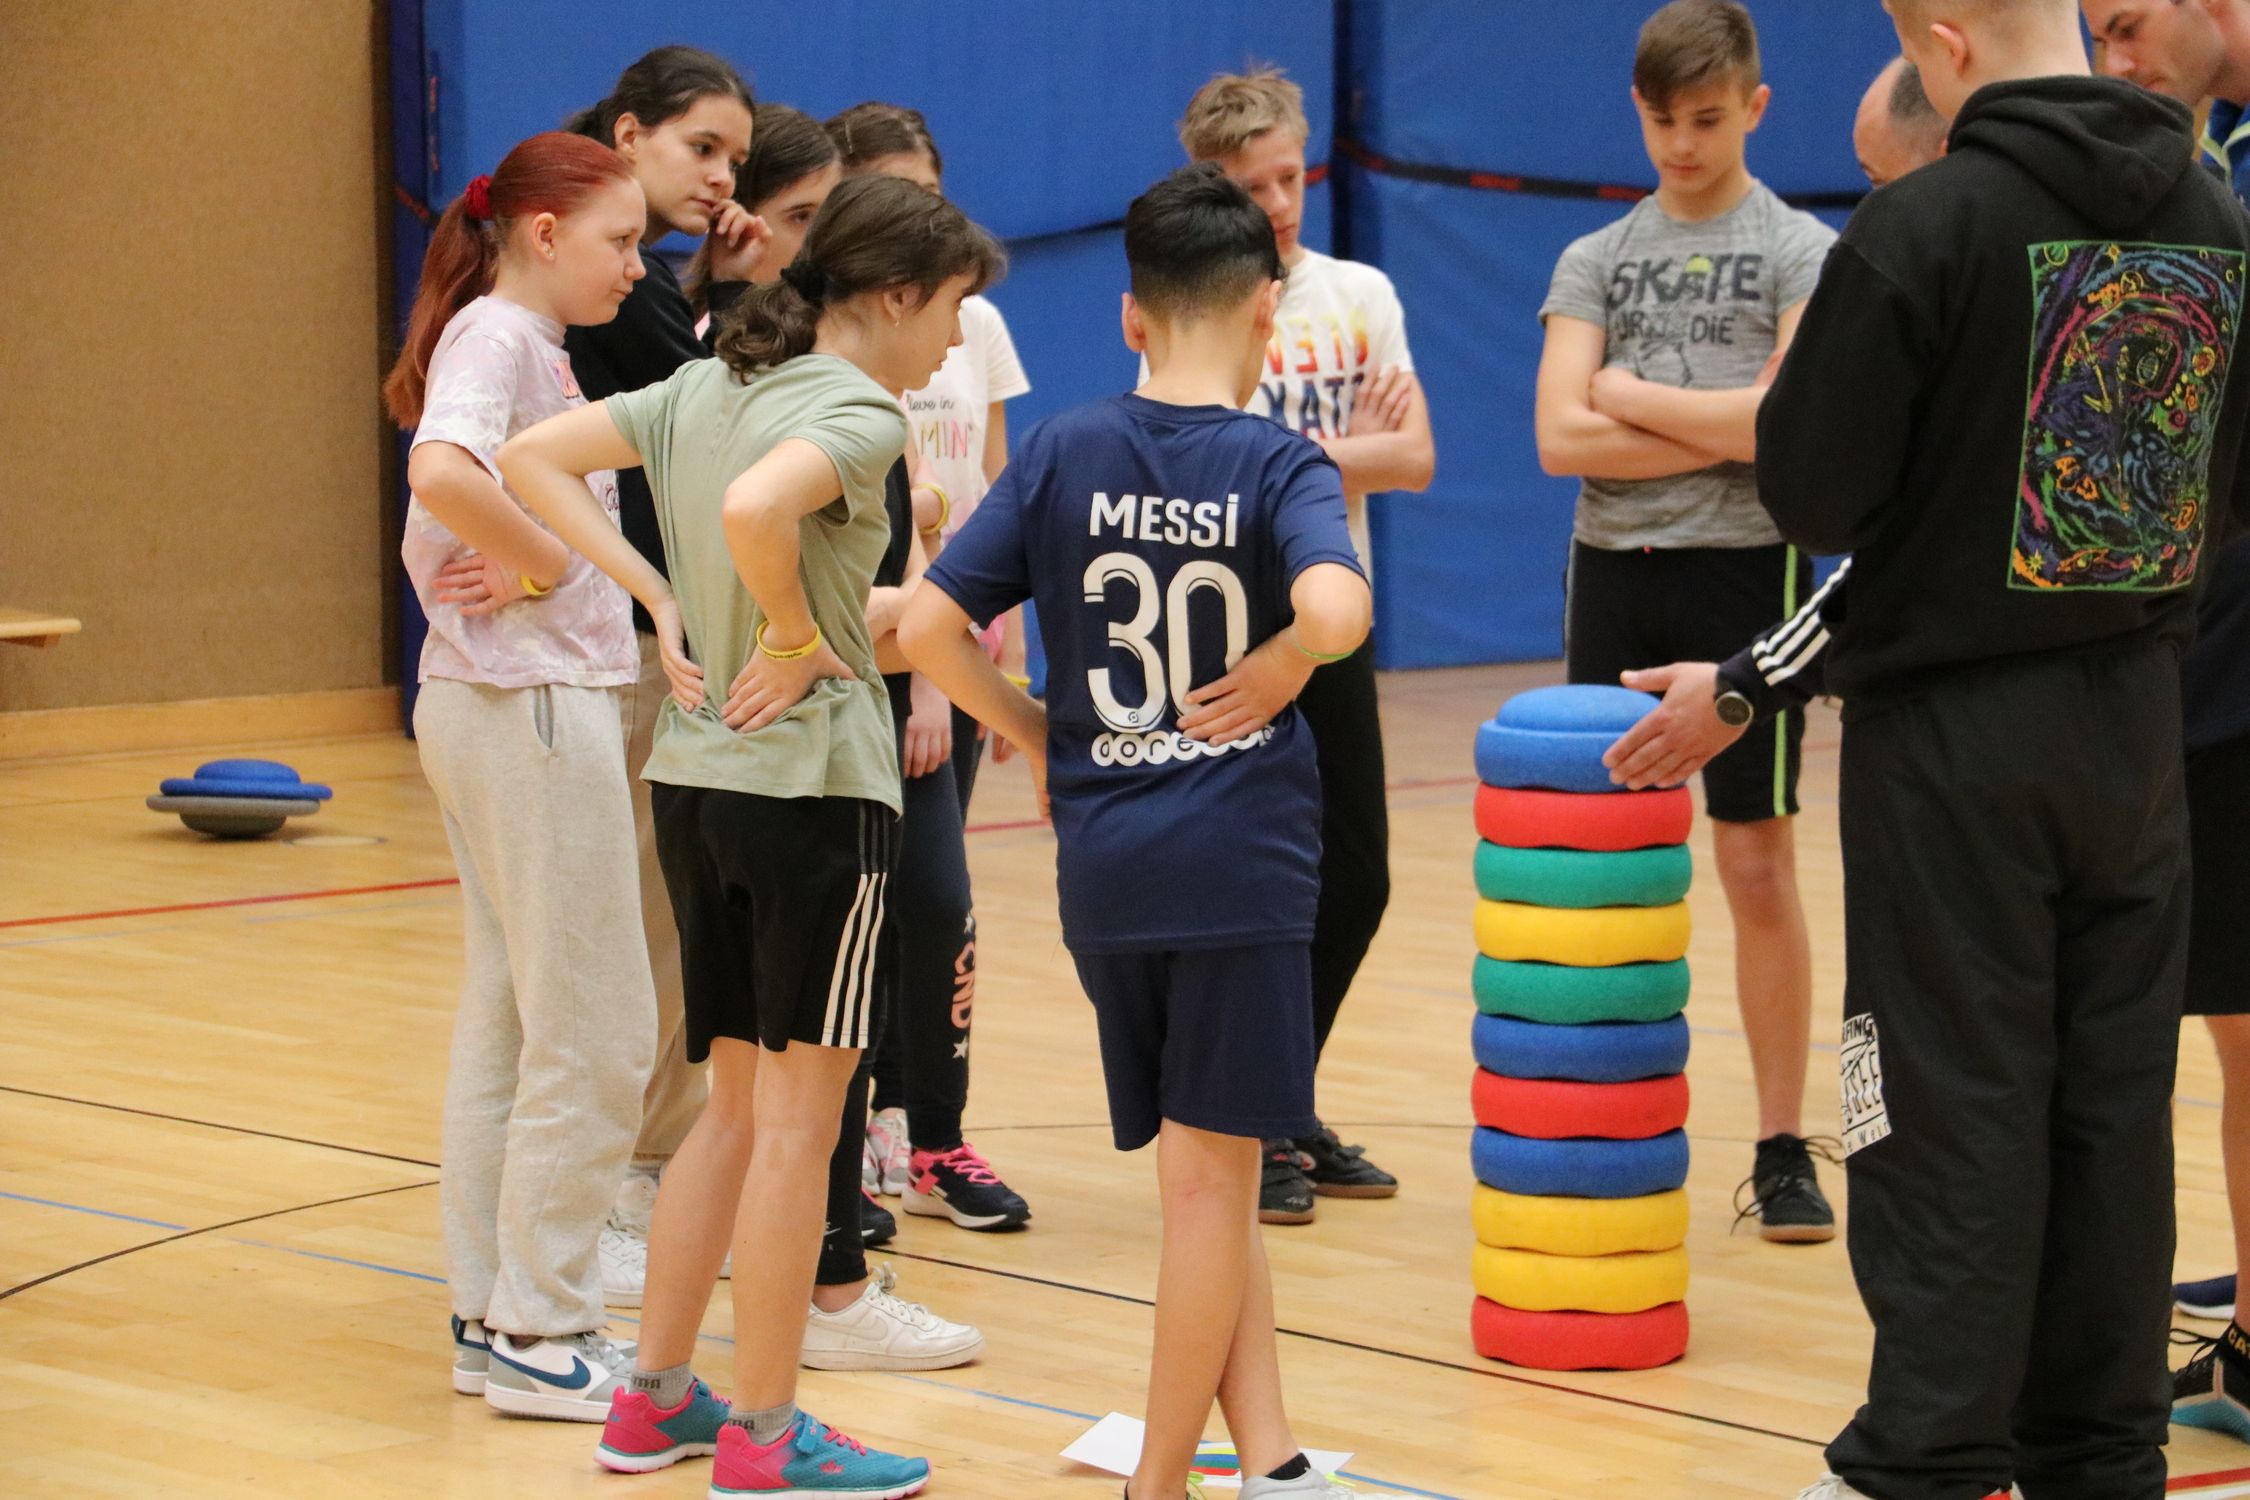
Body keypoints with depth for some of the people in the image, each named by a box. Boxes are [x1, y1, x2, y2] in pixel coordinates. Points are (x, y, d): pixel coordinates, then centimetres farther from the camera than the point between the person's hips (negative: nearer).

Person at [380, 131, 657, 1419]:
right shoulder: (494, 335, -14)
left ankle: (494, 1317, 20)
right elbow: (441, 474, -33)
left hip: (524, 706, 10)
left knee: (510, 1021, 13)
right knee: (596, 1033, -4)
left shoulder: (537, 345, 15)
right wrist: (542, 563, -20)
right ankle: (540, 1335, 2)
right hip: (533, 702, -10)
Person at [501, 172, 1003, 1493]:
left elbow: (535, 459, 7)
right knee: (798, 1117, 1)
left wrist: (661, 598, 3)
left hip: (696, 778, 8)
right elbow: (754, 508, -34)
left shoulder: (706, 388, 10)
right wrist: (793, 637, -18)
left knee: (739, 1103, 18)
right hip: (813, 783, -8)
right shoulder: (858, 414, -14)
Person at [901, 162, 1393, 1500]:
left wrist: (1035, 736, 9)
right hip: (1241, 856, -4)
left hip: (1103, 866, 4)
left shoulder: (1063, 453, 3)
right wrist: (1275, 674, -7)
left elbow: (928, 627, -3)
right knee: (1213, 1176, 4)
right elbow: (1334, 609, -27)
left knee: (1204, 1172, 14)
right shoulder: (1280, 465, -6)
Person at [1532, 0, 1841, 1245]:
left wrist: (1630, 395, -5)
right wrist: (1720, 431, -9)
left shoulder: (1802, 252, 0)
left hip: (1745, 575, -3)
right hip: (1614, 577, 3)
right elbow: (1561, 439, -2)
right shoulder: (1594, 263, 10)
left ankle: (1783, 1149, 4)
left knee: (1757, 866, -2)